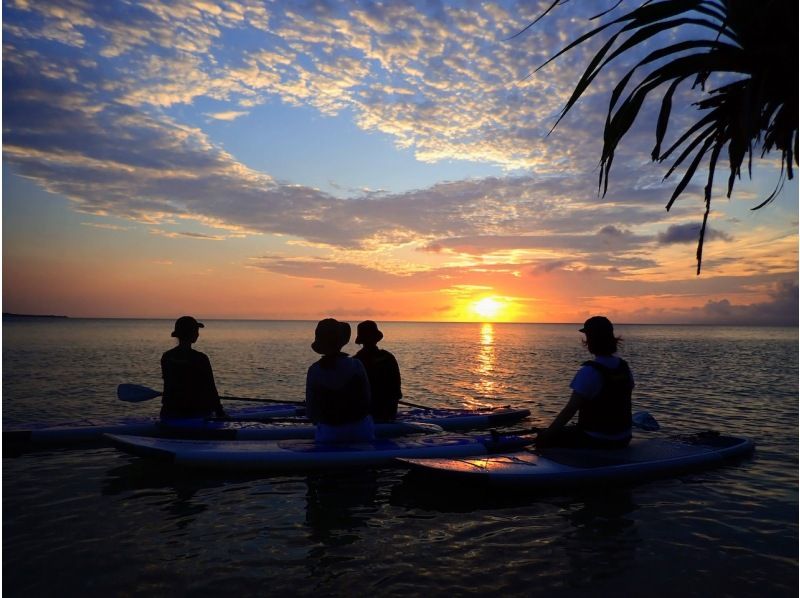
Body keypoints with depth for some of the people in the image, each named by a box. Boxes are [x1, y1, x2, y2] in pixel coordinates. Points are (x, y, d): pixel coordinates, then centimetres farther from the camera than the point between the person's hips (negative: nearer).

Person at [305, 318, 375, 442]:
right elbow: (366, 401, -7)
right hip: (359, 430, -1)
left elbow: (310, 412, -5)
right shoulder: (356, 365, -14)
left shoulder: (314, 371, -10)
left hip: (328, 433, 1)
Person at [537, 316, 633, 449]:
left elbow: (569, 410, -22)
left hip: (596, 441, -8)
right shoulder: (625, 368, 0)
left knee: (544, 439, 7)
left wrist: (546, 434, -14)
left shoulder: (589, 372, -22)